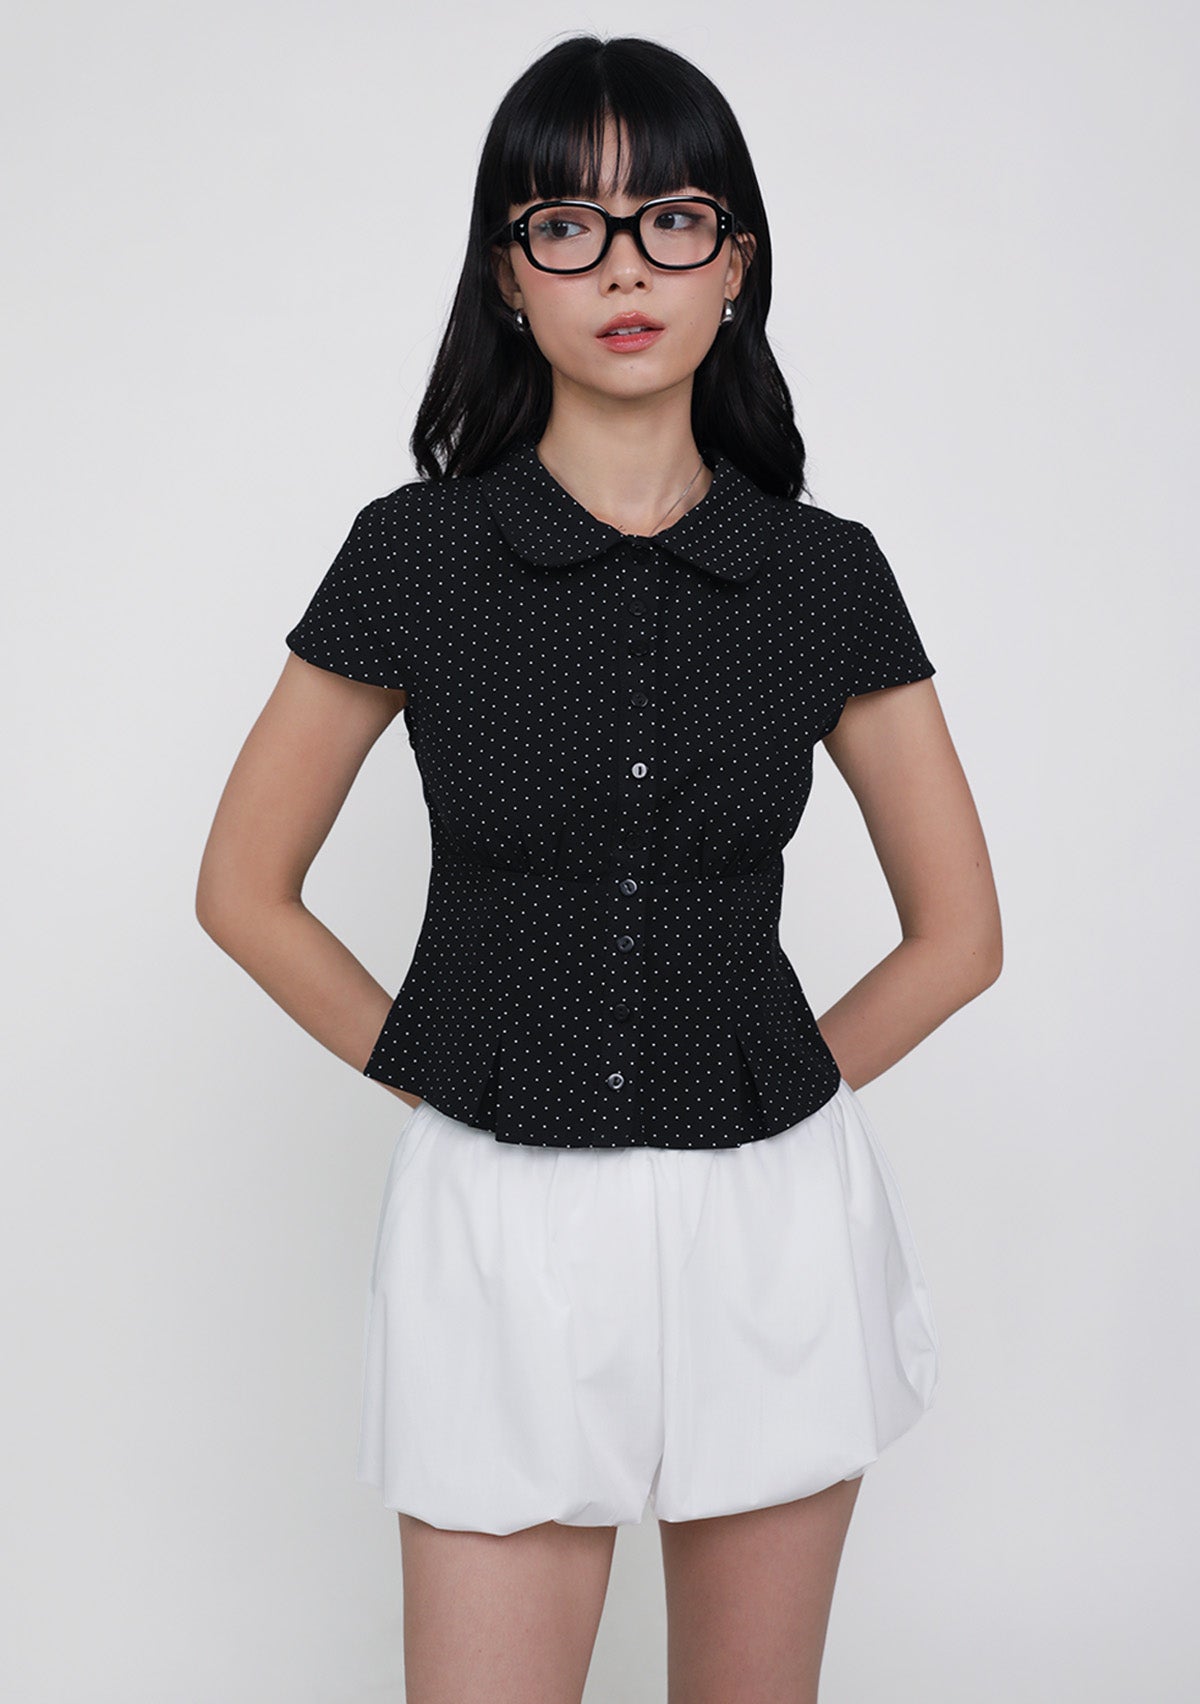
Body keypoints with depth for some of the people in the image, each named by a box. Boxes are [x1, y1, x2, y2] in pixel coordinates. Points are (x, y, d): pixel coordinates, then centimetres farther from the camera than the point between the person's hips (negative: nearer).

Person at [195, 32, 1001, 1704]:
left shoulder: (825, 573, -1)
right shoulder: (415, 552, -4)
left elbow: (958, 930, 7)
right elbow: (246, 890, 4)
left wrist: (776, 1084, 5)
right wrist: (433, 1070, 2)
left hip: (770, 1220, 2)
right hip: (508, 1222, -1)